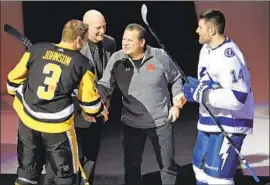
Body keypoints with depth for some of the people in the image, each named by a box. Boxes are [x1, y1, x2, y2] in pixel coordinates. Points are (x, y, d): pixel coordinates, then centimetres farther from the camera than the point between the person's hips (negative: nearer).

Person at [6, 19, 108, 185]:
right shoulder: (82, 64, -6)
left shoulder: (36, 50, 0)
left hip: (28, 119, 4)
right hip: (57, 126, -3)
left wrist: (19, 95, 27)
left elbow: (15, 79, 7)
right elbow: (89, 100, 0)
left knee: (28, 170, 20)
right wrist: (99, 110, 22)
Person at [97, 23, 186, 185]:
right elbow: (105, 85, -9)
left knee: (167, 164, 12)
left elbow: (176, 79, 3)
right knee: (131, 165, 11)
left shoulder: (159, 56, -11)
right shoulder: (117, 59, -9)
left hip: (161, 122, -1)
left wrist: (176, 104, -2)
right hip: (131, 123, 1)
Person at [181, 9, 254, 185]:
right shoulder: (207, 48, 6)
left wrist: (200, 93, -27)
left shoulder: (229, 57, -25)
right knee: (201, 169, 21)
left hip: (229, 125, -10)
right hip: (210, 122, 10)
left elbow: (237, 98, -33)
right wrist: (196, 85, -4)